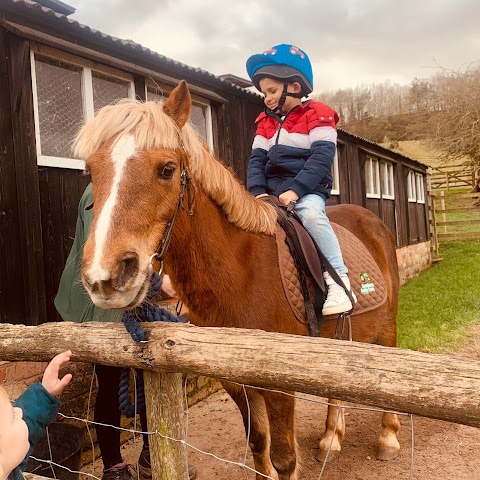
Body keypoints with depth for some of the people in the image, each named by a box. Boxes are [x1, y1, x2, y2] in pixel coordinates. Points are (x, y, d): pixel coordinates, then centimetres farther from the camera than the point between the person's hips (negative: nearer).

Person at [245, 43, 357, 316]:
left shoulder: (318, 117, -1)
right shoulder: (265, 123, 17)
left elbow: (321, 158, -12)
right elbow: (257, 160, 10)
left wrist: (295, 190, -24)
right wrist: (258, 191, -9)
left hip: (308, 189, -6)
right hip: (272, 189, 6)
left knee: (311, 213, -35)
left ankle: (338, 281, -30)